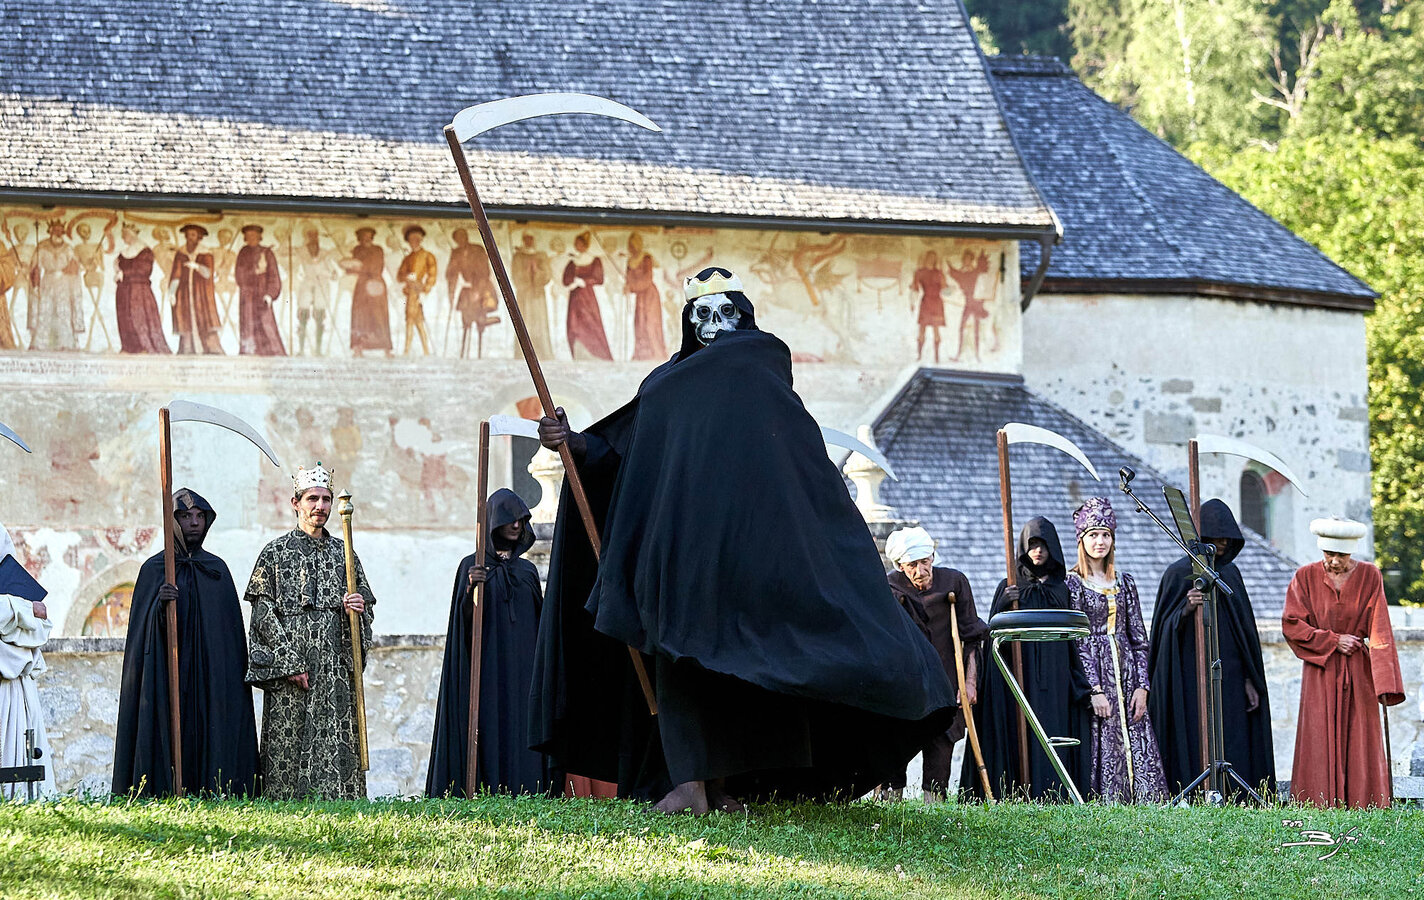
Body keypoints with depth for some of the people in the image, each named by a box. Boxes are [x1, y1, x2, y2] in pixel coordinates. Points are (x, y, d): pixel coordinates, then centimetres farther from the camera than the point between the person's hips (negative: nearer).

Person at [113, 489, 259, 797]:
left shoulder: (218, 569, 13)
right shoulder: (154, 569, 5)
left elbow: (233, 629, 13)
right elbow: (142, 629, -1)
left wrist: (235, 685, 7)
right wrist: (159, 606, -22)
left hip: (212, 683, 3)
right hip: (167, 678, -3)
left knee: (211, 743, -4)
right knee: (171, 738, -10)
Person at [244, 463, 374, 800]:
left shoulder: (343, 553, 14)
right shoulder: (275, 553, 3)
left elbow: (367, 605, 19)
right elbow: (263, 613, -2)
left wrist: (358, 606, -7)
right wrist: (288, 664, -11)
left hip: (335, 670, 3)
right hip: (289, 669, -3)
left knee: (336, 744, -3)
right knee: (289, 746, -6)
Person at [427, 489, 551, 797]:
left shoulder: (527, 570, 16)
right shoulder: (472, 566, 4)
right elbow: (464, 621, -5)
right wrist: (470, 588, -21)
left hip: (522, 665, 4)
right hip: (487, 666, -4)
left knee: (522, 728, -3)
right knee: (490, 727, -12)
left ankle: (523, 789, -4)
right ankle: (487, 791, -14)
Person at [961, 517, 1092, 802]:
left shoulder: (1061, 590, 14)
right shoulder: (1010, 586, 7)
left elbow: (1071, 640, 16)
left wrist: (1080, 685, 10)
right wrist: (1004, 605, -19)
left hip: (1054, 677, 2)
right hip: (1020, 677, -2)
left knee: (1052, 733, -5)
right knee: (1022, 735, -10)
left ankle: (1052, 797, -5)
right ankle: (1019, 796, -12)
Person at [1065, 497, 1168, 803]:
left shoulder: (1125, 582, 14)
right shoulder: (1072, 583, 0)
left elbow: (1138, 636, 12)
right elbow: (1077, 641, -6)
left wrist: (1141, 686, 1)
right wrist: (1095, 690, -14)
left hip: (1126, 671, 4)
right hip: (1094, 671, -4)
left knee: (1140, 749, -3)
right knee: (1105, 750, -9)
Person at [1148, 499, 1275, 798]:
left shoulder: (1230, 572, 14)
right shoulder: (1179, 574, -3)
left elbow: (1244, 627, 15)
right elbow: (1165, 628, -6)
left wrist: (1250, 680, 10)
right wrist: (1185, 609, -27)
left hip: (1230, 678, 6)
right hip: (1193, 680, -6)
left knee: (1234, 749, 0)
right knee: (1197, 749, -10)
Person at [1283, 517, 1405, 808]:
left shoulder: (1369, 576, -1)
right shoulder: (1306, 577, -1)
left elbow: (1379, 631, -5)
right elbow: (1291, 625, -2)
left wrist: (1386, 683, -14)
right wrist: (1333, 641, -11)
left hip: (1357, 672, 0)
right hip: (1320, 672, 0)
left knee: (1360, 745, -2)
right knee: (1321, 747, -3)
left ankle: (1362, 805, 1)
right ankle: (1320, 806, -3)